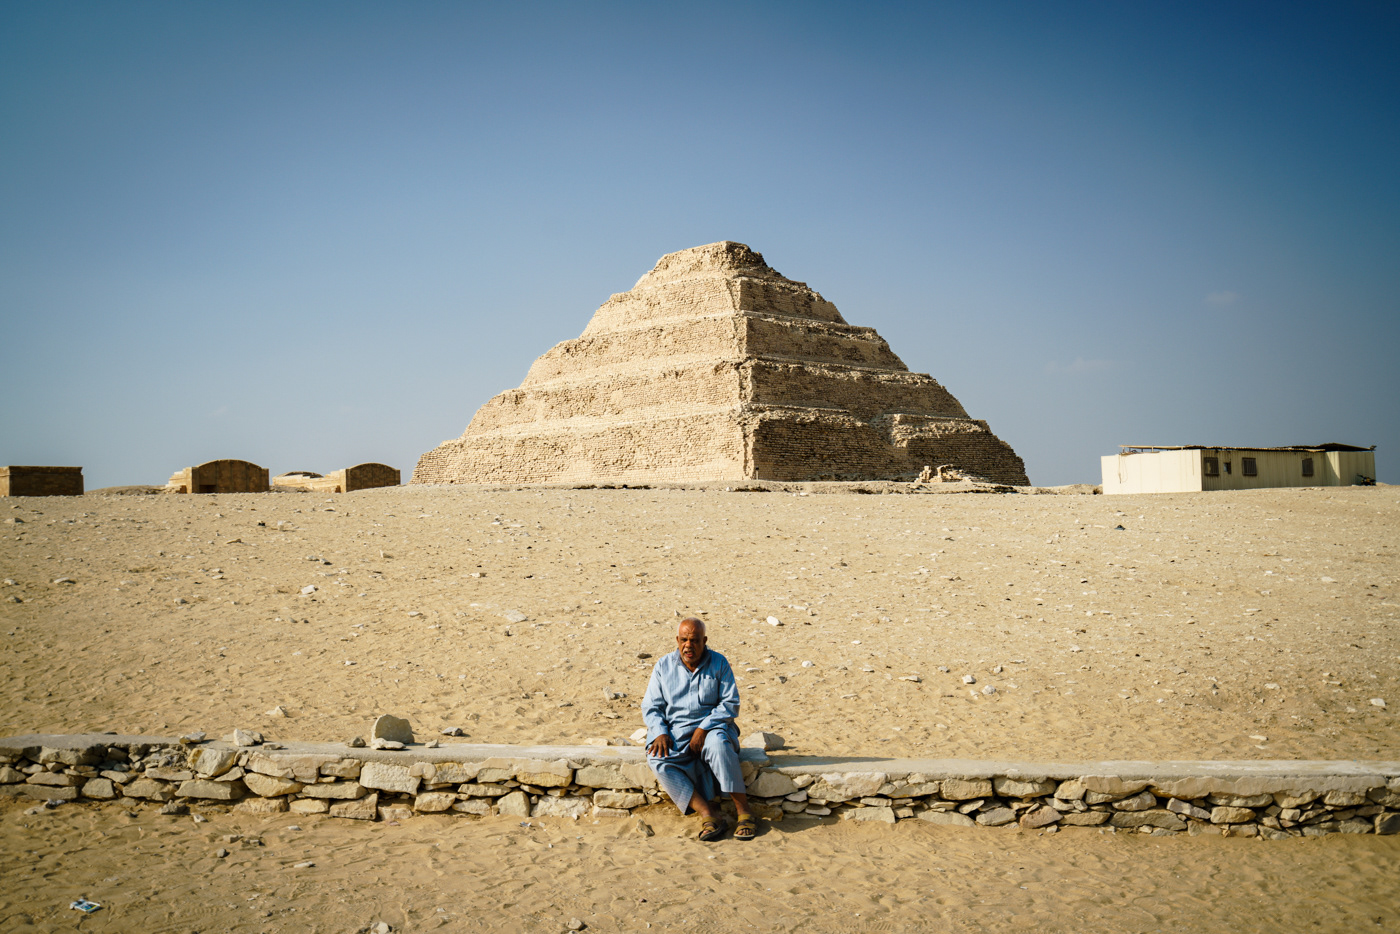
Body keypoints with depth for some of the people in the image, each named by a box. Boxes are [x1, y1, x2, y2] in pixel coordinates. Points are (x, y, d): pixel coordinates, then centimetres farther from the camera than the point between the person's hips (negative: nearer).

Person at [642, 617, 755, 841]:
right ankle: (708, 814, -34)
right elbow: (650, 706, 9)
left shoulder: (718, 663, 4)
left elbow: (730, 704, -3)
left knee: (718, 744, -37)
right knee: (658, 760, -29)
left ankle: (743, 810, -30)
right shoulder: (663, 666, 9)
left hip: (712, 726, -2)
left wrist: (703, 729, -16)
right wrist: (660, 733, -11)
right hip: (674, 732, 2)